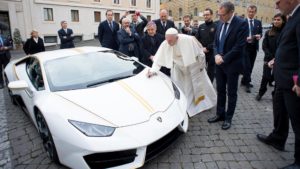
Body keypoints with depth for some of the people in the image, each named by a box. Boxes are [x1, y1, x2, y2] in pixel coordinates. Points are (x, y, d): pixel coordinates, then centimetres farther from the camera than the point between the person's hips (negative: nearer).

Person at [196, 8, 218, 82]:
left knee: (210, 72, 8)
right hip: (201, 53, 4)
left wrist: (207, 48, -17)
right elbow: (197, 39, 7)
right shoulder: (201, 26, 10)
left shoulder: (216, 26, -5)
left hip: (211, 53, -4)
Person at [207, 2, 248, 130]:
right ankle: (220, 114, 27)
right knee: (220, 90, 13)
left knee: (231, 92, 7)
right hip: (219, 63, 6)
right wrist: (216, 55, -7)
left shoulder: (241, 24, -13)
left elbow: (239, 46, -18)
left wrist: (224, 58, -16)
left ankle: (228, 118, 20)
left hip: (232, 64, -6)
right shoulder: (220, 23, 7)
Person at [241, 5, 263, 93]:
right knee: (247, 65, -8)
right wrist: (245, 38, -22)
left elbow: (261, 33, 12)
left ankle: (244, 81, 23)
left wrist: (259, 36, -11)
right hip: (245, 46, -5)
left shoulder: (258, 22, 11)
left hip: (254, 47, 5)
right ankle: (247, 83, 1)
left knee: (251, 65, 10)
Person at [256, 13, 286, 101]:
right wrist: (271, 57, -12)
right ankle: (260, 93, 19)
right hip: (269, 59, 1)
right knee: (266, 77, -1)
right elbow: (264, 46, -1)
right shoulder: (268, 32, 4)